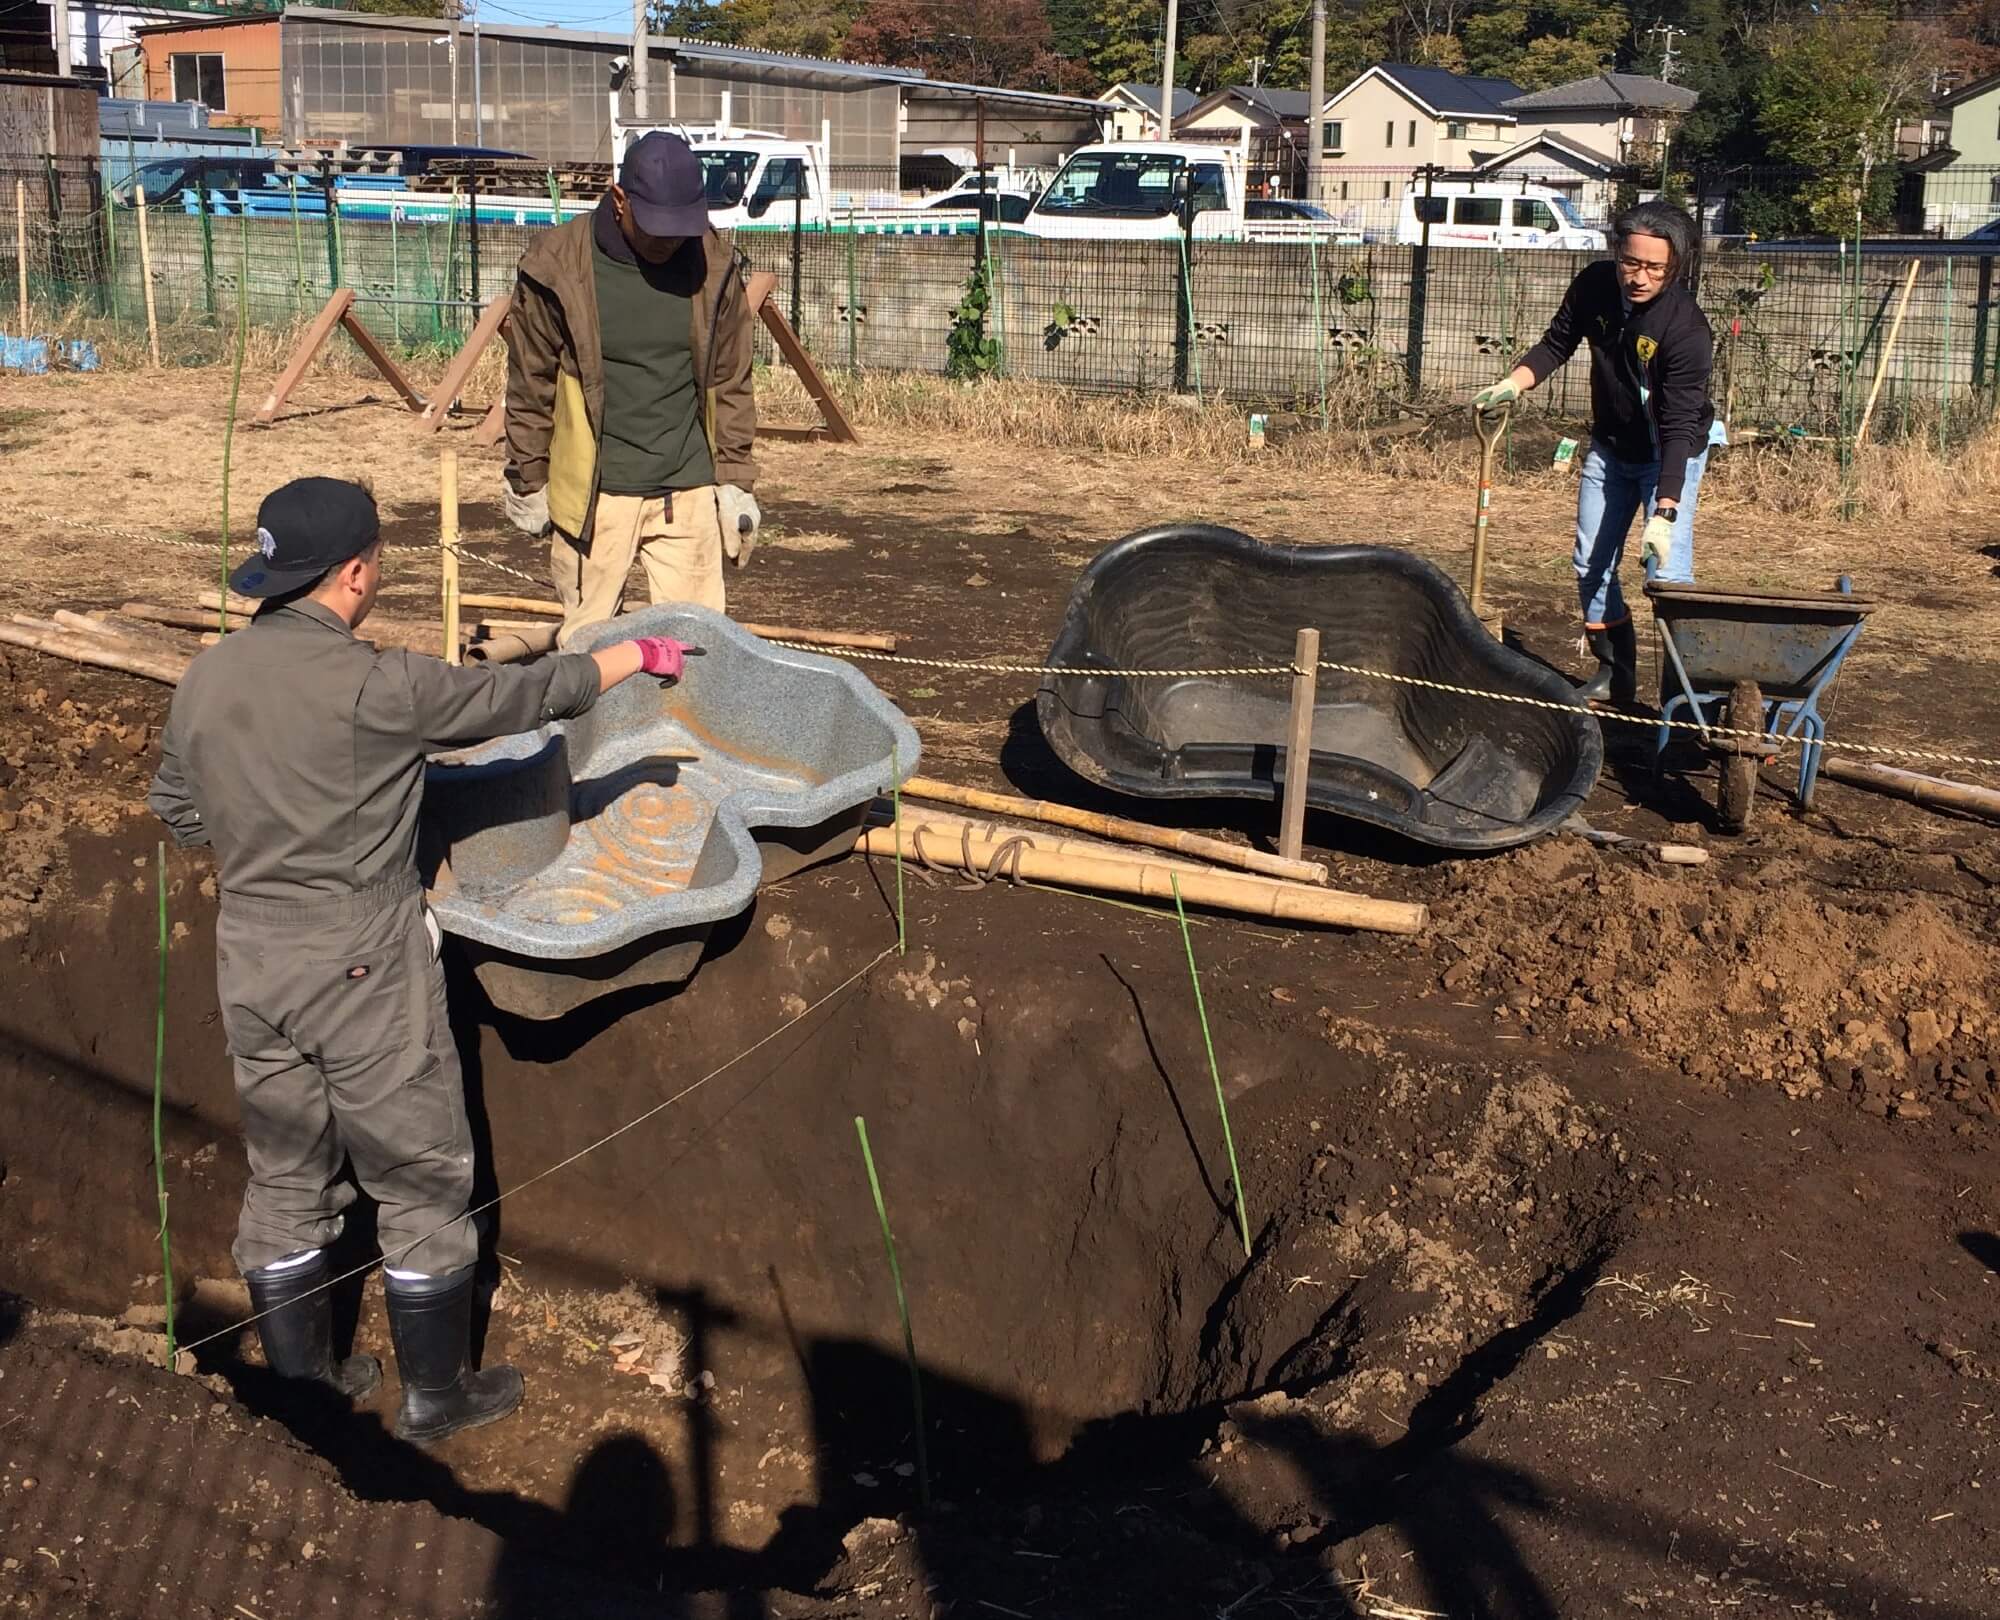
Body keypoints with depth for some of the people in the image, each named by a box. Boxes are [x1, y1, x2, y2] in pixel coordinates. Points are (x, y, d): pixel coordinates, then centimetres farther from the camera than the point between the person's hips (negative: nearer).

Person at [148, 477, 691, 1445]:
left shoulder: (204, 680, 0)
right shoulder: (372, 687, -21)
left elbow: (177, 813, 13)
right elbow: (526, 695, -10)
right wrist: (639, 655, 4)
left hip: (251, 965, 7)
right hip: (363, 974, -6)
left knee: (285, 1178, 19)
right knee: (422, 1182, 10)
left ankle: (298, 1383, 33)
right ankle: (436, 1396, 23)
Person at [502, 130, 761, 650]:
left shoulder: (713, 266, -2)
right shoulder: (558, 267, -9)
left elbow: (730, 382, 8)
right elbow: (530, 387, 1)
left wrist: (734, 480, 7)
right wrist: (528, 485, 6)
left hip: (687, 491, 2)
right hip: (593, 496, -2)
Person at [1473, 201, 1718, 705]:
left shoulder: (1687, 329, -32)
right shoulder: (1594, 286, -16)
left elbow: (1679, 427, -34)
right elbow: (1557, 343, 3)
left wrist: (1664, 512, -41)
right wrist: (1515, 382, -16)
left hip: (1671, 455, -6)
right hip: (1610, 448, 6)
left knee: (1668, 572, -15)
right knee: (1592, 564, 8)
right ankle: (1615, 674, 21)